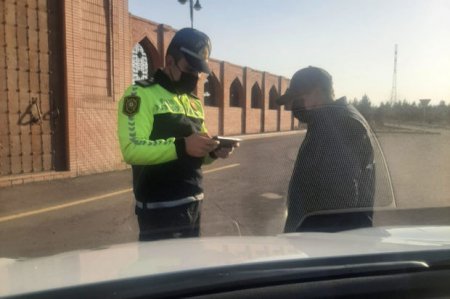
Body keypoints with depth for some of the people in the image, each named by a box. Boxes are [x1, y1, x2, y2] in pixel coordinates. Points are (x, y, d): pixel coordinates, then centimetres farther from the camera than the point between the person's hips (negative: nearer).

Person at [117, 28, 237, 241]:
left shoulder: (194, 103, 14)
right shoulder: (140, 94, -8)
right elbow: (132, 150, -20)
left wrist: (213, 151, -3)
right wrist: (181, 147, -32)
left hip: (193, 204, 7)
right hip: (159, 209, -7)